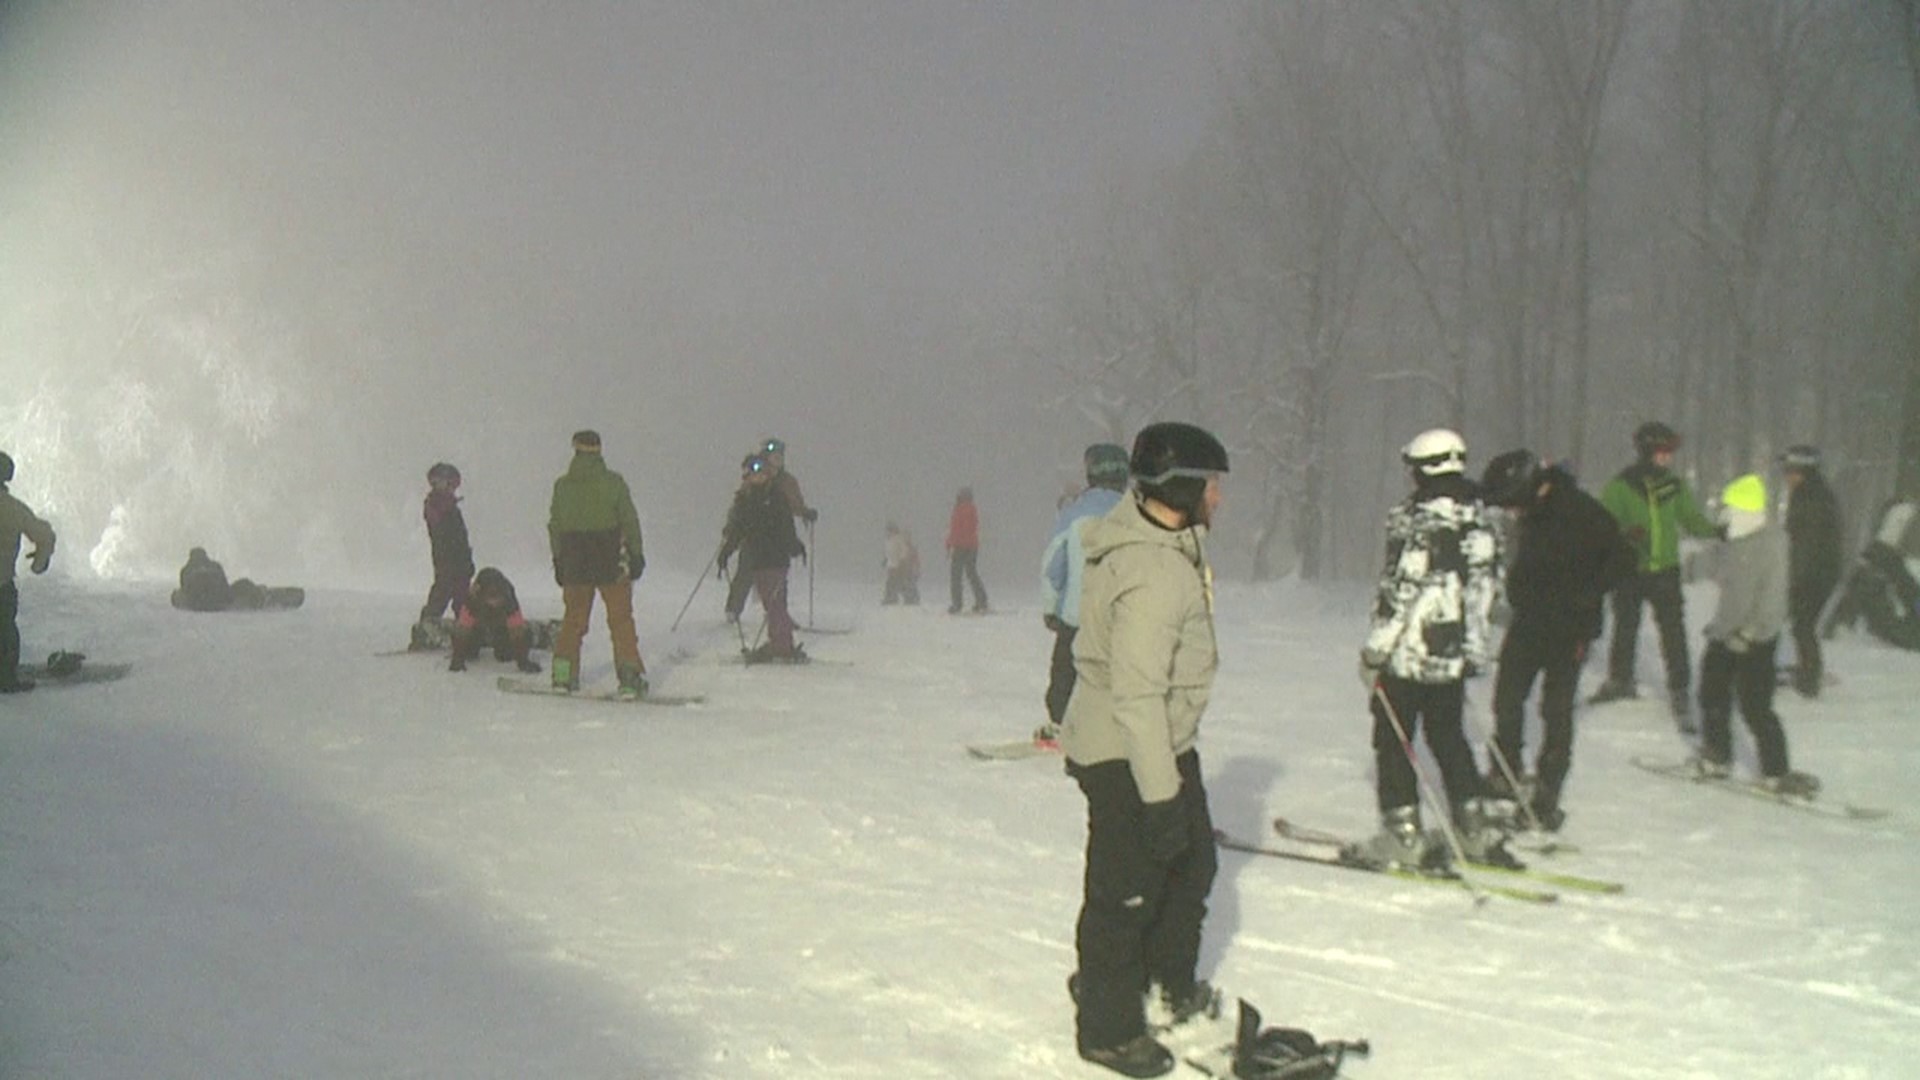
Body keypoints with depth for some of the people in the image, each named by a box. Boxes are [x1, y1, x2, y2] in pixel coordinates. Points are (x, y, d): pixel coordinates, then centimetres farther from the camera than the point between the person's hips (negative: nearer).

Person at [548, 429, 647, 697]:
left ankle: (564, 674, 15)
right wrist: (636, 554, 2)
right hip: (611, 562, -3)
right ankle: (630, 676, -4)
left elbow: (555, 526, 7)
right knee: (620, 618, 2)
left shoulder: (562, 485, 2)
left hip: (574, 563, 3)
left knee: (573, 618, 15)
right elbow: (630, 521, -5)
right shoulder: (614, 482, -7)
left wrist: (558, 560, 15)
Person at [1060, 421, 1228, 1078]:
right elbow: (1136, 693, -30)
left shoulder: (1171, 545, 4)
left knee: (1192, 860, 23)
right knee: (1127, 892, 3)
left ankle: (1170, 981, 43)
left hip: (1166, 743, 10)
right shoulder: (1152, 572, -29)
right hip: (1124, 756, -10)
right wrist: (1160, 795, -26)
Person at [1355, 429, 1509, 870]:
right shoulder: (1480, 524, 5)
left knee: (1393, 741, 5)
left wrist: (1373, 652, -12)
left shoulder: (1415, 522, -17)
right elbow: (1486, 589, 11)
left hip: (1407, 656, -7)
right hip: (1456, 657, 7)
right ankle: (1476, 830, 20)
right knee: (1448, 738, 19)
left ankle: (1404, 835, 6)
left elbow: (1400, 593, -19)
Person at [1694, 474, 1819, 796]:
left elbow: (1772, 593, -19)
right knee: (1712, 695, 15)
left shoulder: (1771, 541, -14)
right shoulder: (1733, 543, 11)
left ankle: (1776, 773, -1)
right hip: (1726, 635, 9)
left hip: (1755, 638, -9)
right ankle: (1717, 758, 30)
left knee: (1755, 707, -9)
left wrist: (1751, 631, -23)